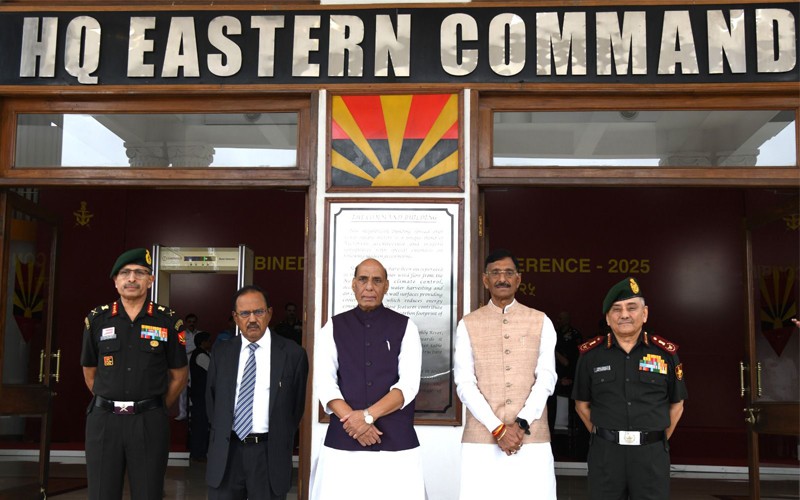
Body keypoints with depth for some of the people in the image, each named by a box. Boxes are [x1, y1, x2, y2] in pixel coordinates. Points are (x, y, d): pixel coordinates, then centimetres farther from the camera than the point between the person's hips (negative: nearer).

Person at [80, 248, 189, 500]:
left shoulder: (168, 321, 1)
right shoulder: (96, 319, 5)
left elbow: (179, 376, 9)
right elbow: (90, 373, 15)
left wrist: (154, 409, 10)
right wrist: (109, 404, 12)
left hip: (150, 422, -1)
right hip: (103, 420, 1)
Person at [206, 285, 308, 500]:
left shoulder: (293, 353, -3)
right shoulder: (221, 352, 7)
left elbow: (298, 403, 4)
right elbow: (211, 398, 17)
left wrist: (281, 442, 5)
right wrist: (220, 434, 12)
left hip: (270, 452, -2)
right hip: (226, 450, 2)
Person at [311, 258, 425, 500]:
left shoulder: (405, 327, 4)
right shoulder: (333, 328, 8)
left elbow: (409, 385, -5)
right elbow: (324, 382, -1)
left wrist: (368, 415, -16)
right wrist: (352, 420, -15)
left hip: (396, 441, -1)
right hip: (343, 440, 1)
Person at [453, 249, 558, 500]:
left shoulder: (541, 322, 8)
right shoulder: (468, 325, 6)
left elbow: (546, 378, 1)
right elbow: (464, 384, -1)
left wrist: (522, 424, -11)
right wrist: (497, 429, -11)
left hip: (532, 438, 0)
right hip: (481, 438, 0)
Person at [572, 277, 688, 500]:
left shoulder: (665, 353, 3)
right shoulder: (590, 354, 2)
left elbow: (676, 405, 10)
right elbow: (582, 404, 10)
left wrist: (658, 441, 6)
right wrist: (603, 436, 4)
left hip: (652, 454, 0)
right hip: (605, 453, 0)